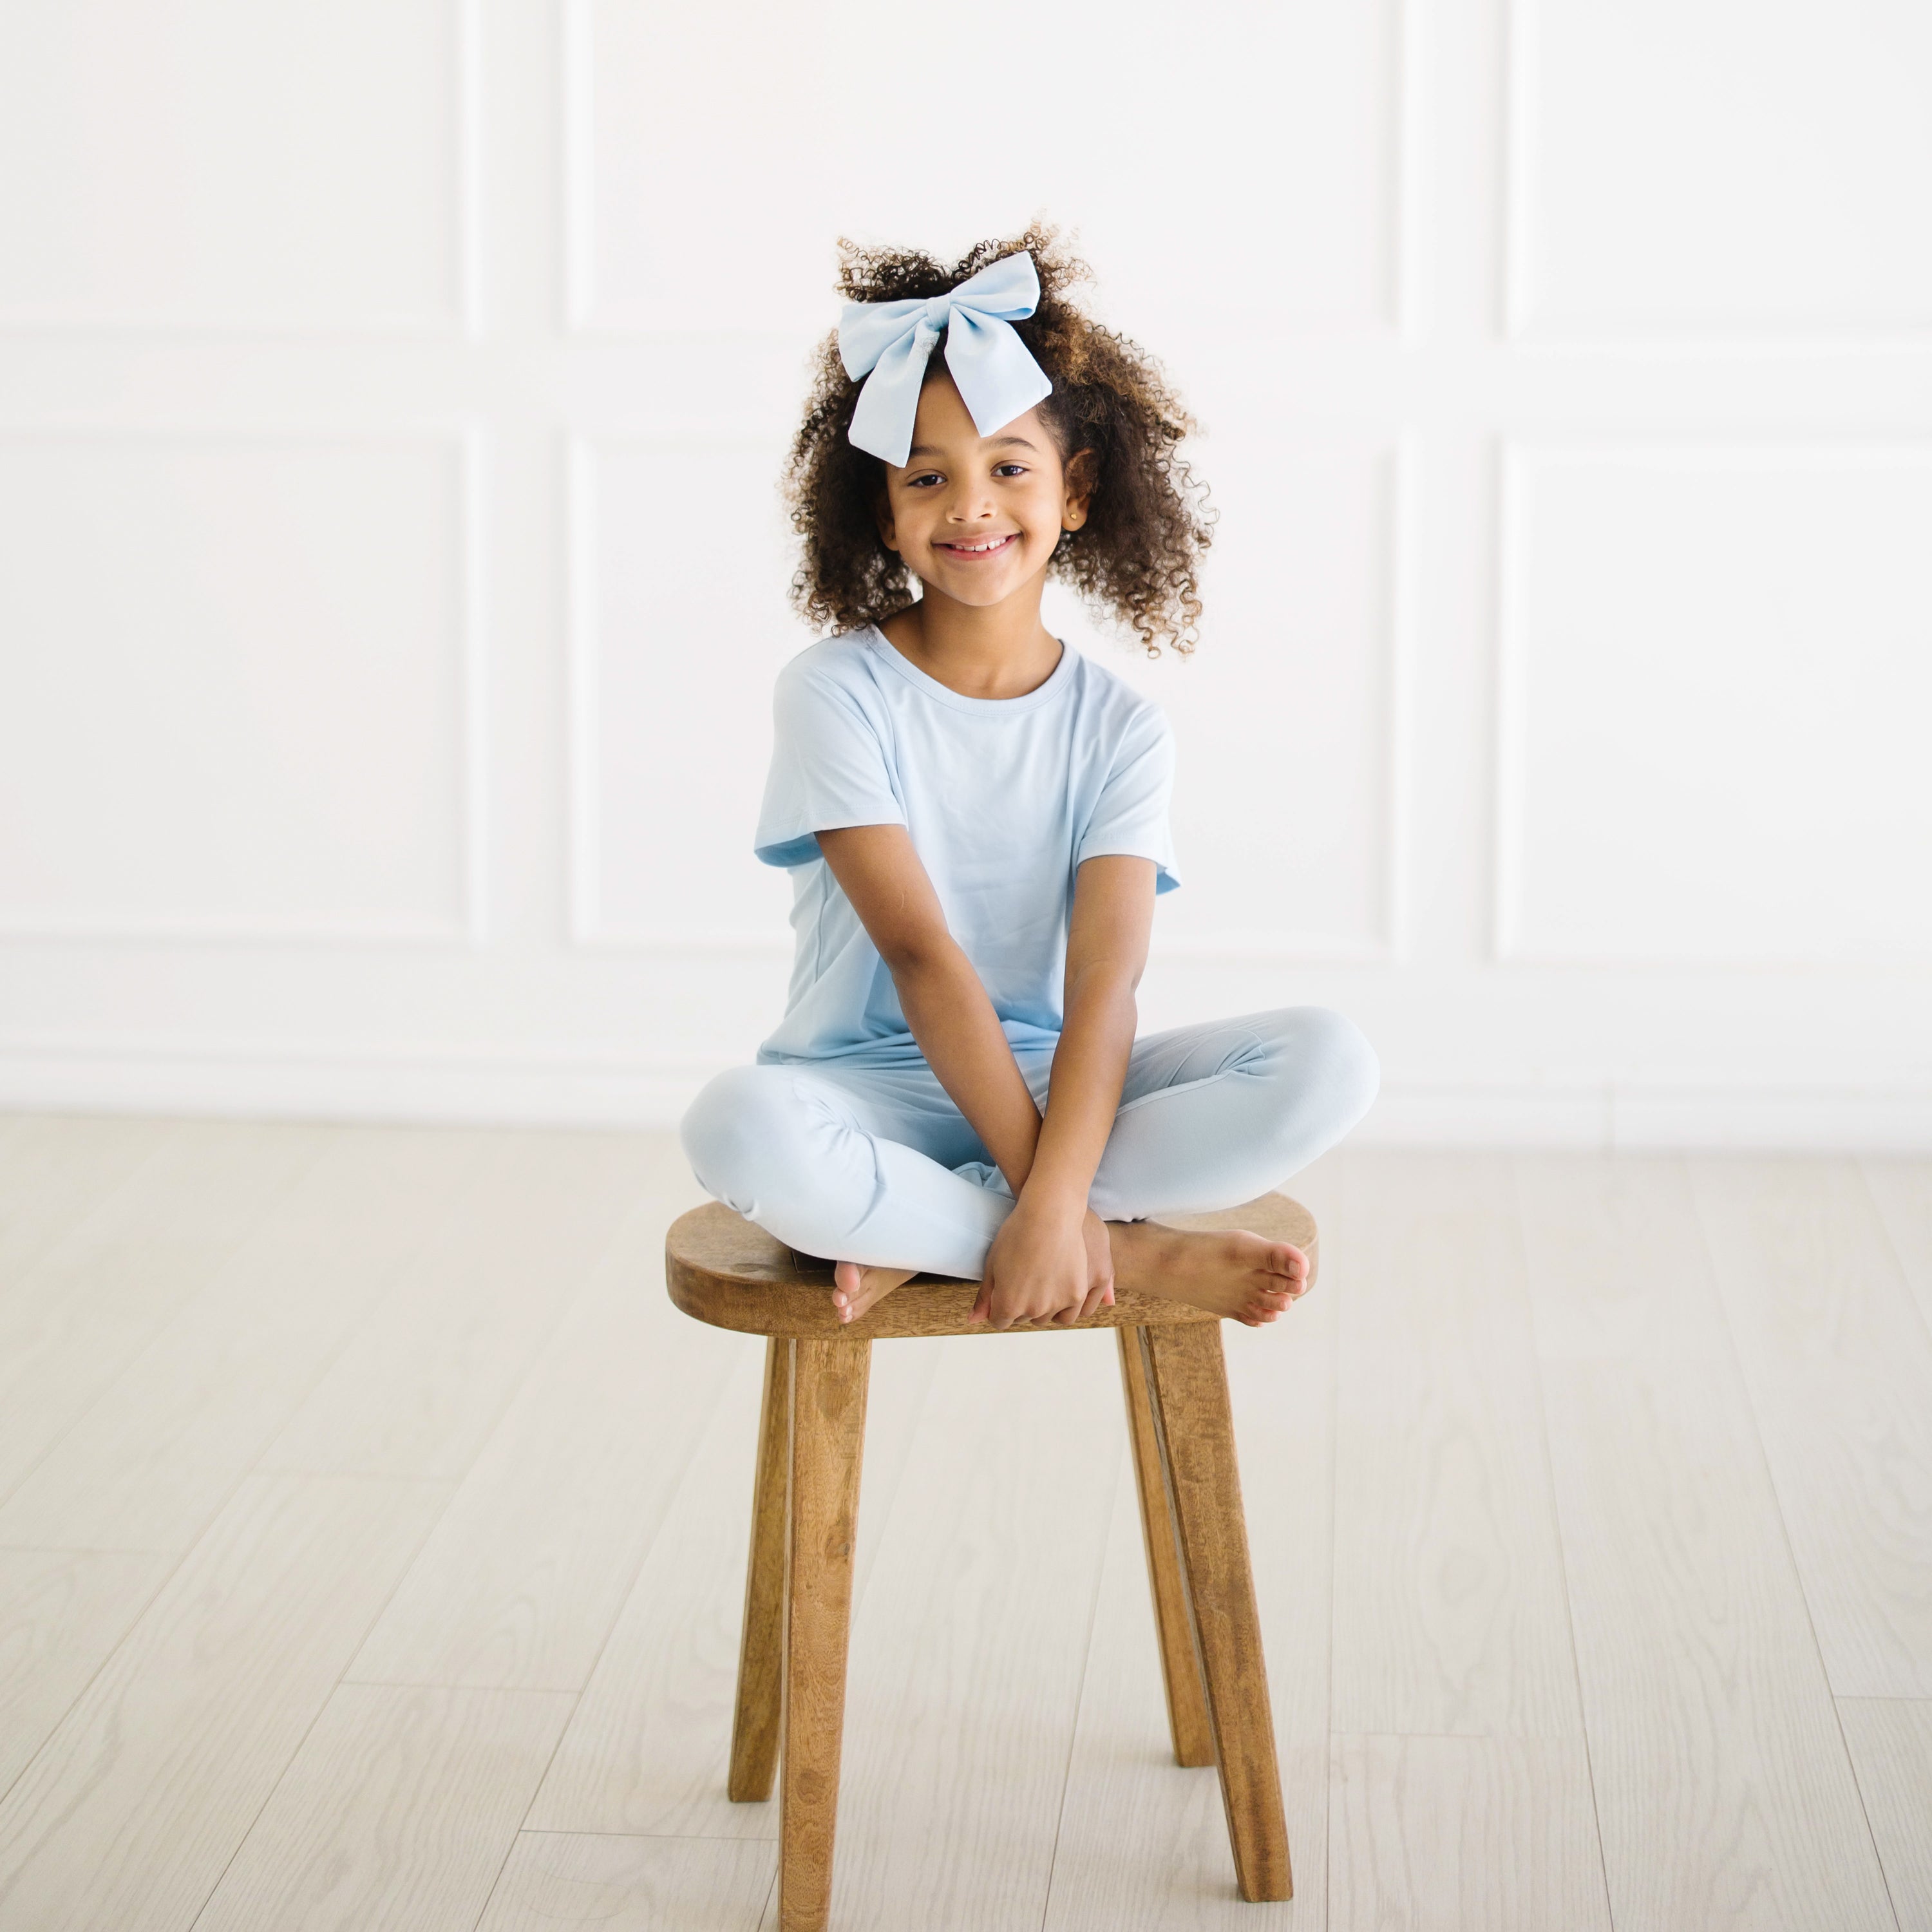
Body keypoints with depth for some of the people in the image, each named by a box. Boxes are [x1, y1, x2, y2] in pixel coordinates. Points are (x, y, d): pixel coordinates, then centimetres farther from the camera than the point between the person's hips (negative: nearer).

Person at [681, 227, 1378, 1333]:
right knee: (740, 1130, -38)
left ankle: (920, 1238, -22)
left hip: (1052, 1084, 3)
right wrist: (1041, 1200, -23)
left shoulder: (1119, 730, 0)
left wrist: (1052, 1198, -30)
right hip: (877, 1095, -3)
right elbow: (921, 952, -16)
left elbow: (1106, 980, -13)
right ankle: (1132, 1252, -23)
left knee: (1327, 1063, -20)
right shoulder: (837, 695, -7)